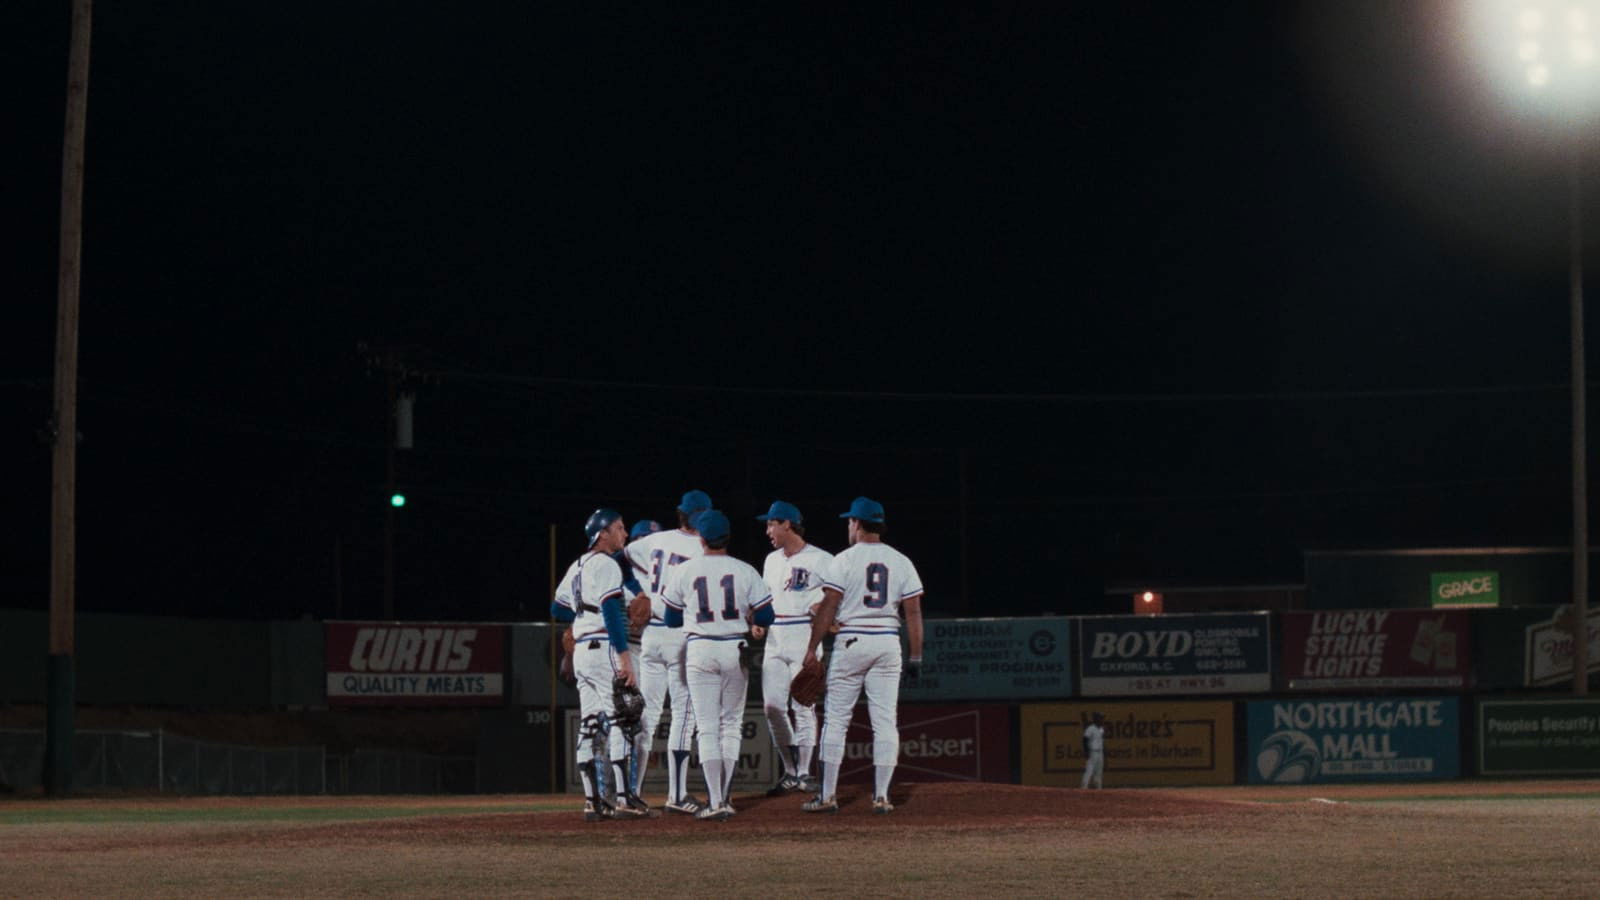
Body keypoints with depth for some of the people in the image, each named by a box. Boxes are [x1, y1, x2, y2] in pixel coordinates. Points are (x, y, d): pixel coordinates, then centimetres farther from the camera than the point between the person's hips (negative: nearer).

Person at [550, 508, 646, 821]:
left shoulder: (576, 567, 18)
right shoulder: (606, 565, -9)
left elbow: (558, 610, 23)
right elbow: (611, 612, -18)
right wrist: (625, 657, -21)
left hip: (581, 651, 9)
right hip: (605, 648, -9)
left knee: (590, 725, 7)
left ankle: (593, 801, 7)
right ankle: (624, 799, -14)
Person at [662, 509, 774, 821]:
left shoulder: (684, 571, -1)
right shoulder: (745, 571, -1)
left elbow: (671, 620, 6)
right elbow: (765, 617, -3)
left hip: (699, 651, -1)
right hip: (735, 650, 1)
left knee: (708, 727, 0)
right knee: (731, 723, 13)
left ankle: (715, 801, -9)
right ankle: (723, 797, 11)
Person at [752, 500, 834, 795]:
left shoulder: (820, 560, -5)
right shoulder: (771, 560, 17)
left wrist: (825, 604, -22)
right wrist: (757, 623, 7)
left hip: (804, 637, -7)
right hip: (774, 638, 7)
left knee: (803, 705, -7)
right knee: (772, 705, 0)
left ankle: (804, 772, 0)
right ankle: (790, 771, 10)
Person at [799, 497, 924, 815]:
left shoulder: (844, 560, -4)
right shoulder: (901, 562, 6)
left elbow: (828, 607, -9)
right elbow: (913, 612, 4)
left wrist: (812, 649, -7)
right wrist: (916, 656, 8)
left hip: (851, 642, -3)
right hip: (888, 642, 3)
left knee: (835, 720, 2)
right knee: (885, 721, 5)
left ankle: (827, 796, 0)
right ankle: (881, 796, 2)